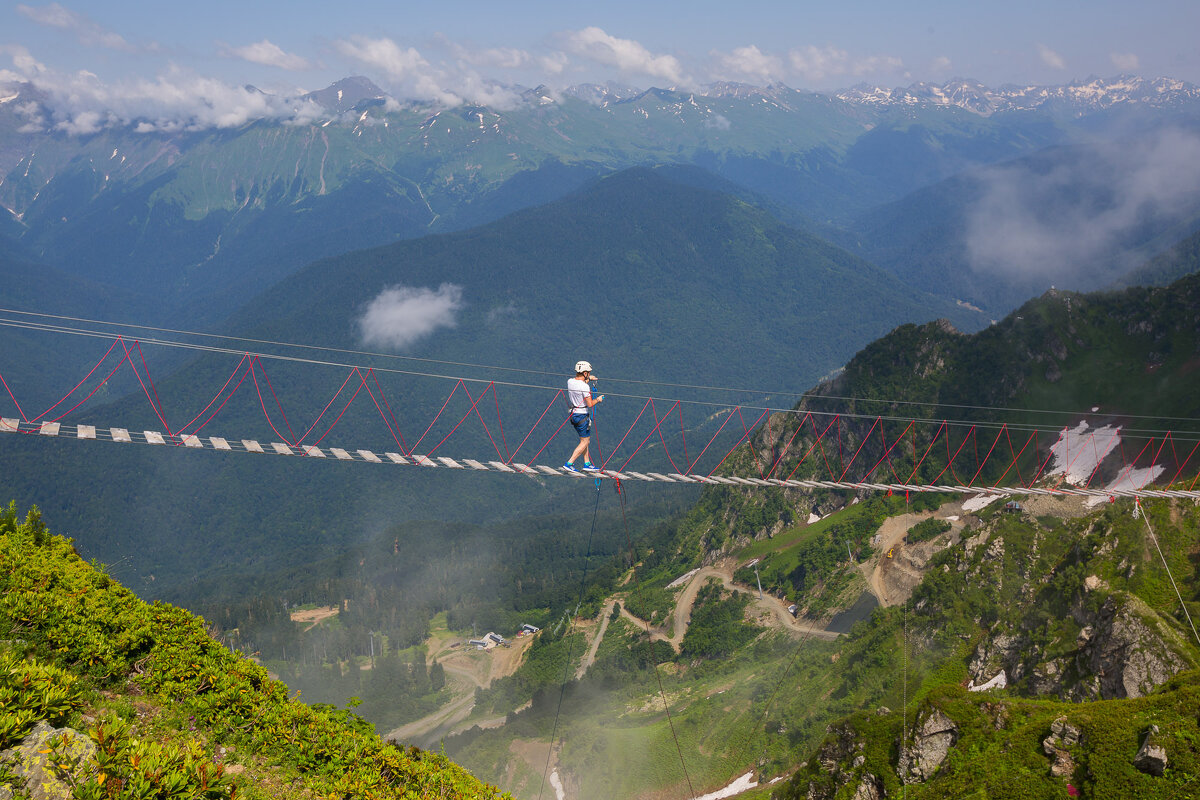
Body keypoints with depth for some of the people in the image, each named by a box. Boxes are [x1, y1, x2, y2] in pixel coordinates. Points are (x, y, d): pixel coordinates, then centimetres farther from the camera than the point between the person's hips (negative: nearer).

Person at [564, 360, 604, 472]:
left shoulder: (569, 381, 1)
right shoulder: (585, 387, -21)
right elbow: (590, 404, -21)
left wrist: (587, 379, 29)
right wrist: (598, 399, -3)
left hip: (573, 414, 8)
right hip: (582, 416, -8)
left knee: (585, 439, 19)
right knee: (584, 442, 3)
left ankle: (587, 464, 24)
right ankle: (569, 463, -2)